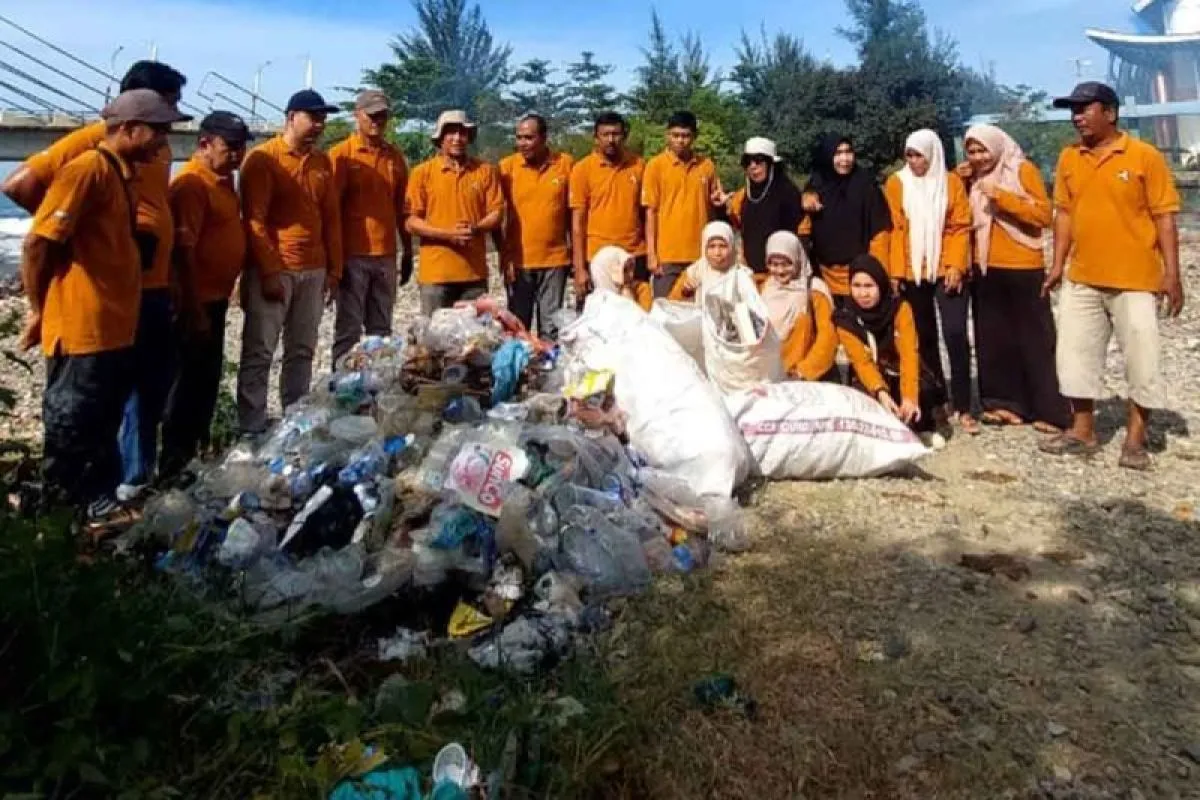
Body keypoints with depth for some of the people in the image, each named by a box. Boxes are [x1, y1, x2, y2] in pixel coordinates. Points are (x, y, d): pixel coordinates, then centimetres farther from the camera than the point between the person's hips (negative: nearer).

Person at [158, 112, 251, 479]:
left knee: (209, 375, 17)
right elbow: (183, 250, -22)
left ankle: (199, 449, 29)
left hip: (217, 295, 10)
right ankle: (175, 461, 9)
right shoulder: (192, 184, -18)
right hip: (198, 300, -10)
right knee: (191, 378, -2)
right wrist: (194, 309, -23)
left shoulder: (222, 178, 12)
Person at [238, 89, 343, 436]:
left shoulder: (322, 161, 13)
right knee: (259, 353, -2)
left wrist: (334, 268, 9)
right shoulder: (262, 158, -5)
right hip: (274, 271, -6)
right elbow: (253, 219, -10)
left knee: (302, 351, 9)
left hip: (314, 271, 6)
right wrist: (269, 272, -15)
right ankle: (252, 428, 3)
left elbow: (332, 217, 14)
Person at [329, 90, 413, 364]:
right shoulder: (341, 154, -3)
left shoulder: (395, 156, 11)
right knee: (348, 330, 0)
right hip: (353, 256, -4)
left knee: (381, 330, 10)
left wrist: (408, 251, 13)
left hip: (386, 256, 4)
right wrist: (336, 256, -10)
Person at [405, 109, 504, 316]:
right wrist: (447, 234, -14)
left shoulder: (486, 171, 8)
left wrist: (475, 228, -15)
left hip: (475, 271, 2)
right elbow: (410, 221, -2)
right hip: (436, 272, -2)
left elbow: (496, 213, 6)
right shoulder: (422, 172, 3)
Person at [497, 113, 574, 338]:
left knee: (551, 324, 7)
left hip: (555, 259, 0)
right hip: (518, 260, 0)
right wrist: (504, 255, -5)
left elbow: (572, 211, 5)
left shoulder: (566, 163, -1)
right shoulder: (507, 167, -2)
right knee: (518, 323, 8)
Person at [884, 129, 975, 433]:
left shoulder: (952, 182, 2)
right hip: (912, 273, 2)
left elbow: (960, 227, -1)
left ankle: (963, 408, -4)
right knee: (925, 337, 11)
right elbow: (894, 230, 0)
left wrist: (956, 265, -12)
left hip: (947, 271, -1)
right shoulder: (896, 184, 3)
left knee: (955, 334, -10)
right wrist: (895, 271, -6)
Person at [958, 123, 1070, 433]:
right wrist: (961, 184, 0)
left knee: (1035, 340, -2)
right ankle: (1006, 402, 16)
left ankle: (1051, 411, 1)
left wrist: (1002, 196, -21)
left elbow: (1044, 215, -13)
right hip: (986, 269, 6)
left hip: (1023, 268, -6)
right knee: (994, 338, 7)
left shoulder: (1024, 170, -5)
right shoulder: (973, 178, 11)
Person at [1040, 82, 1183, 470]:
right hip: (1082, 278, 5)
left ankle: (1135, 439, 14)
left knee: (1141, 360, 2)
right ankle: (1083, 432, 21)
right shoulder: (1069, 158, 6)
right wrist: (1058, 264, 5)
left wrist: (1172, 273, -11)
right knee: (1076, 355, 8)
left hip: (1134, 280, -4)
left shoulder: (1145, 156, -7)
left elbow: (1165, 217, -7)